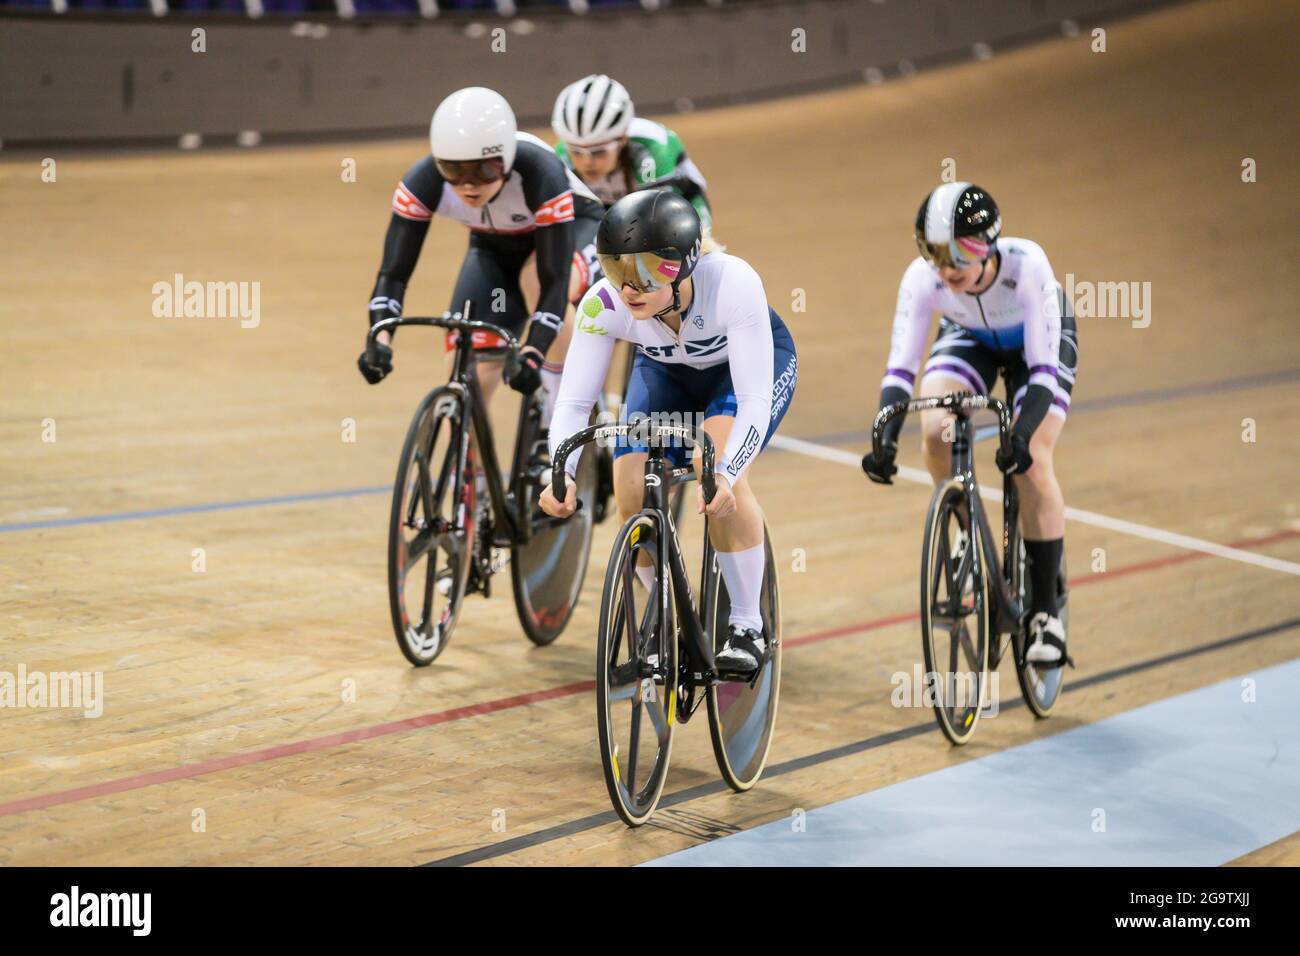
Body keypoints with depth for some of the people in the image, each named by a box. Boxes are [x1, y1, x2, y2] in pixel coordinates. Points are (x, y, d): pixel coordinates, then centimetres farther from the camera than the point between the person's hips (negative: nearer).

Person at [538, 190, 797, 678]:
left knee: (718, 472, -31)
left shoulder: (733, 282, -40)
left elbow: (754, 398, -41)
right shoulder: (603, 304, -31)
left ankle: (747, 628, -15)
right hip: (667, 371, 3)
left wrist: (724, 475, -56)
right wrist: (563, 474, -48)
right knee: (632, 492, -17)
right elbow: (573, 400, -29)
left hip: (754, 362, -3)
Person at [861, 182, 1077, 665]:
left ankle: (1045, 611, -8)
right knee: (934, 431, -26)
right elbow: (900, 368, -32)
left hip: (1036, 340, -2)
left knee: (1032, 463, -20)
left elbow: (1043, 368, -39)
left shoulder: (1027, 265, -40)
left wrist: (1022, 436, -53)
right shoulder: (923, 277, -33)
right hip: (968, 337, 3)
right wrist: (885, 439, -47)